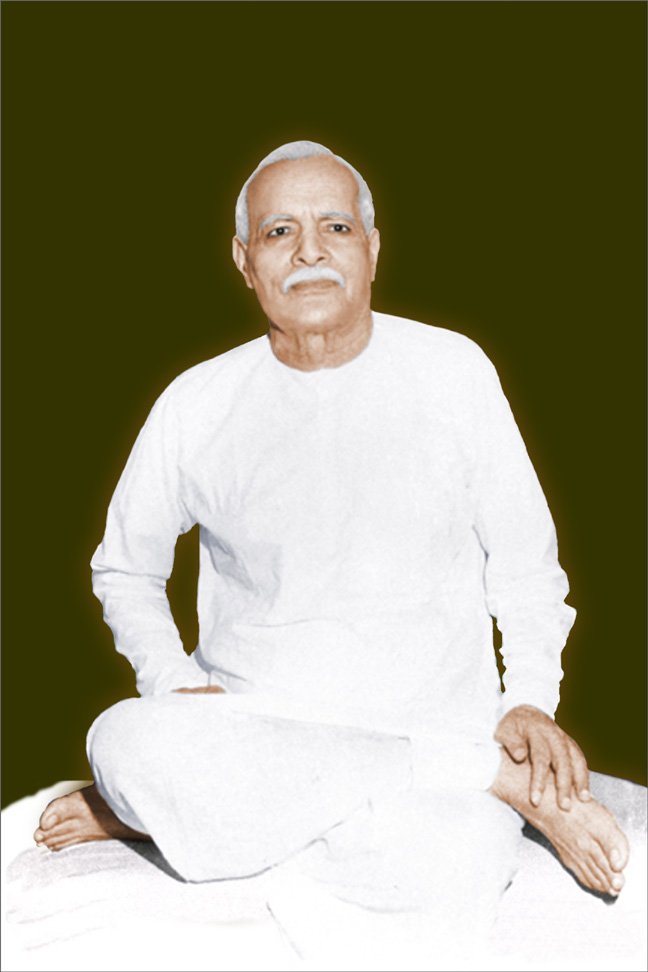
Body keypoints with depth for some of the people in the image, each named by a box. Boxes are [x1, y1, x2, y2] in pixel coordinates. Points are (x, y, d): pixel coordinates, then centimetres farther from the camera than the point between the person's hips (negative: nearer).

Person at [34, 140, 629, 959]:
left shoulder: (452, 372, 1)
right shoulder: (197, 405, 2)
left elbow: (524, 557, 10)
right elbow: (124, 567, 14)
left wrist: (531, 699, -4)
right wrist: (178, 684, -3)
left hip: (435, 725, -2)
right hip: (245, 720, 3)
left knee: (446, 875, -35)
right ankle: (502, 780, -19)